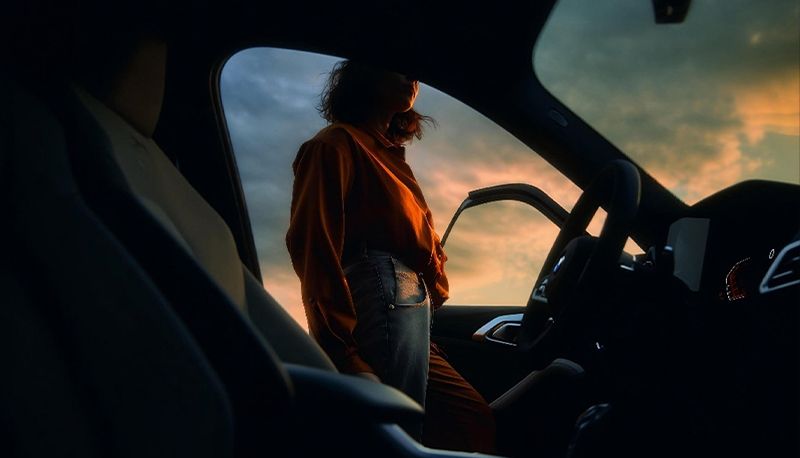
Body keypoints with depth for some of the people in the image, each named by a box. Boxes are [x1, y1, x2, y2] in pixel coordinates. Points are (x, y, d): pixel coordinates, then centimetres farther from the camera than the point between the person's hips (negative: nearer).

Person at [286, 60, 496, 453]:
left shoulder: (388, 155, 27)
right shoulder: (336, 145, 1)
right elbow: (313, 248, -11)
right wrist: (343, 354, -18)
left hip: (409, 306, 9)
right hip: (385, 300, -9)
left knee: (473, 421, 6)